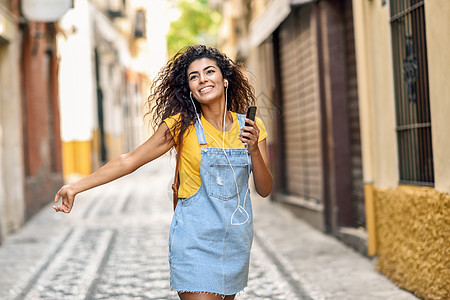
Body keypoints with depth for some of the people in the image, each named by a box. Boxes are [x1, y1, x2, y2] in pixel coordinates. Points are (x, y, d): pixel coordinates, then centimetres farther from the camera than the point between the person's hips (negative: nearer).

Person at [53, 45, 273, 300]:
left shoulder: (251, 127, 2)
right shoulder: (182, 125, -7)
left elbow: (265, 190, 3)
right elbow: (129, 160, -8)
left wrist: (254, 149, -15)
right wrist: (75, 187, -14)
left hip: (236, 241, 4)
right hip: (195, 241, -4)